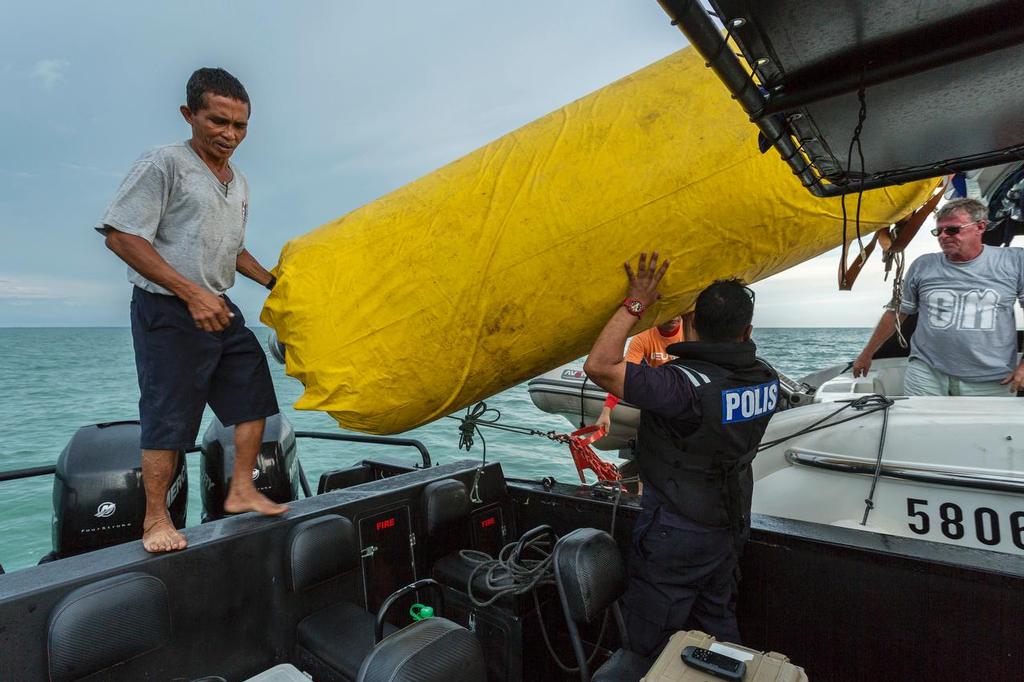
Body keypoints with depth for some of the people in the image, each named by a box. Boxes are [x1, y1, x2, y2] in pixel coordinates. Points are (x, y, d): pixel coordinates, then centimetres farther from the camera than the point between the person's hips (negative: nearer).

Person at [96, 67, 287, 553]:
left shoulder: (238, 182, 15)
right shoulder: (163, 163, -9)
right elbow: (121, 235, -15)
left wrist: (272, 282, 15)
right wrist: (191, 293, -21)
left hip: (220, 309, 8)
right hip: (168, 311, -8)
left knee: (253, 393, 8)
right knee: (168, 416, -2)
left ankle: (241, 491, 21)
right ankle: (155, 521, 14)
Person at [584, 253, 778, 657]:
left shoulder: (684, 385, -31)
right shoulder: (766, 379, -6)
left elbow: (599, 366, -36)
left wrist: (637, 303, -28)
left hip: (676, 534, -8)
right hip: (730, 527, 8)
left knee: (650, 645, 12)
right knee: (718, 627, 28)